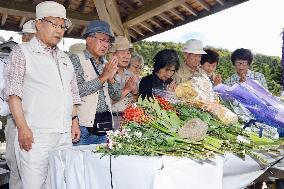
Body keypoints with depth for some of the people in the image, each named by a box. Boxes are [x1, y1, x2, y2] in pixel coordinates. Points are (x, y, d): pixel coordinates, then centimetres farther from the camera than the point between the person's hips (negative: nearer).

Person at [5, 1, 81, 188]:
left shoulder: (65, 58, 21)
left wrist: (74, 120, 14)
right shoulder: (22, 51, 4)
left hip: (65, 135, 5)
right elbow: (13, 92, -5)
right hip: (35, 134, -5)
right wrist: (23, 127, -13)